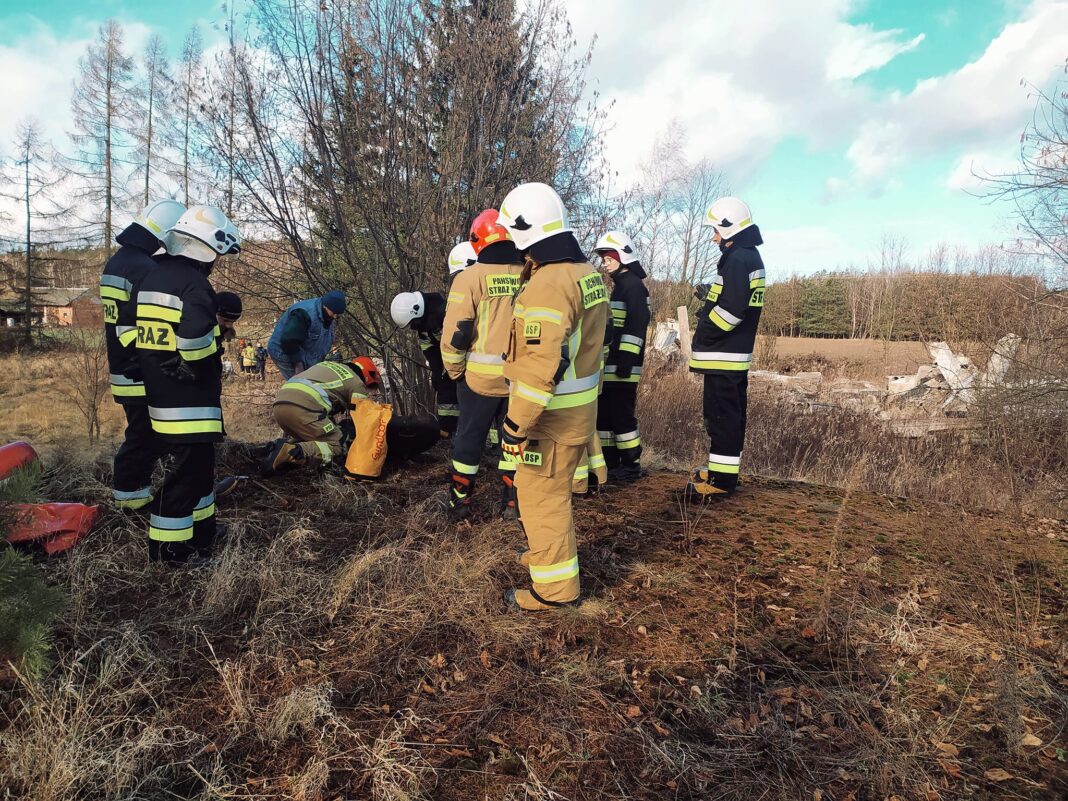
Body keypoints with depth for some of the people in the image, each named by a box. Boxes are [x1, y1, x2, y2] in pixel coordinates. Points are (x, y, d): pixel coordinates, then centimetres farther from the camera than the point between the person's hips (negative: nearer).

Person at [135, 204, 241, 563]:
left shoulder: (153, 278, 13)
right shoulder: (195, 284, -17)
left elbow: (136, 332, 16)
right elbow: (194, 338, -33)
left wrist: (165, 367, 17)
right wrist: (202, 371, -15)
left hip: (160, 393, 10)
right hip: (189, 399, -10)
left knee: (199, 465, 21)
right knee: (186, 471, 0)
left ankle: (201, 532, 33)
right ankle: (169, 549, 8)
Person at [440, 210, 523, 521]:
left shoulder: (471, 277, -10)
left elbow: (455, 332, -11)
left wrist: (455, 371, 3)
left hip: (480, 377, -2)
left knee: (469, 438, 13)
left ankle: (460, 502, 23)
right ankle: (510, 501, 26)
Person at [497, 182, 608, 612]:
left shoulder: (548, 283, -23)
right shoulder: (588, 274, 7)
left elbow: (541, 364, -27)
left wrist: (516, 425, -23)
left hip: (554, 415, -9)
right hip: (581, 406, 9)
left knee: (541, 495, 5)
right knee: (554, 487, 25)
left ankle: (555, 587, 17)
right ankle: (554, 552, 43)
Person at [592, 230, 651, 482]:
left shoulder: (633, 284, -10)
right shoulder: (620, 285, 20)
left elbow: (636, 325, -18)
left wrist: (626, 359, -22)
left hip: (622, 365, -10)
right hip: (610, 364, 10)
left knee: (621, 414, -5)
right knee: (604, 412, 11)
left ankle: (631, 465, 5)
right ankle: (610, 463, 20)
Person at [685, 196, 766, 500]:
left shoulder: (738, 259, -15)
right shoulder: (750, 257, 18)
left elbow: (731, 310, -23)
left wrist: (703, 335, -13)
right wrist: (710, 295, 13)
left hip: (722, 356, -11)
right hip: (736, 355, 11)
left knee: (722, 418, -6)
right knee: (731, 416, 16)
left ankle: (722, 480, 0)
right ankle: (724, 473, 26)